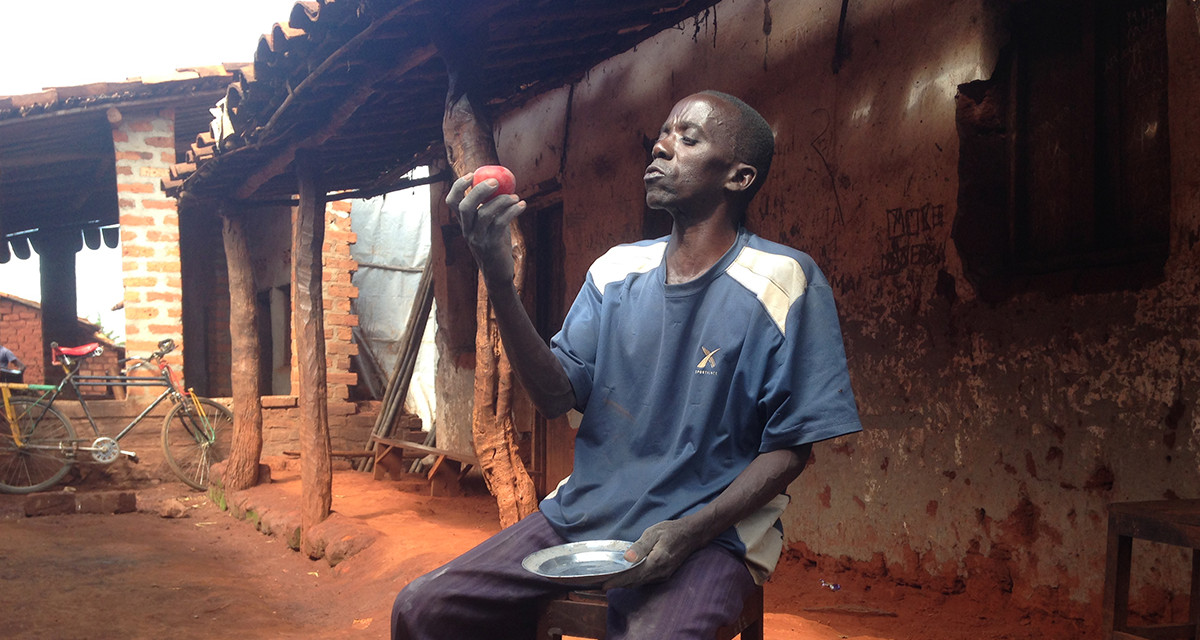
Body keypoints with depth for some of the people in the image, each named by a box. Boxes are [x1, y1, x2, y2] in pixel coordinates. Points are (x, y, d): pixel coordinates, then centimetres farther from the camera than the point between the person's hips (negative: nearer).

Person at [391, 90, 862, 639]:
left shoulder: (784, 282, -8)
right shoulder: (616, 271, 7)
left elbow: (790, 446, -7)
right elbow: (557, 397, -2)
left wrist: (688, 532, -20)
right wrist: (499, 280, -14)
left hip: (709, 532, -4)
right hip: (586, 511, 5)